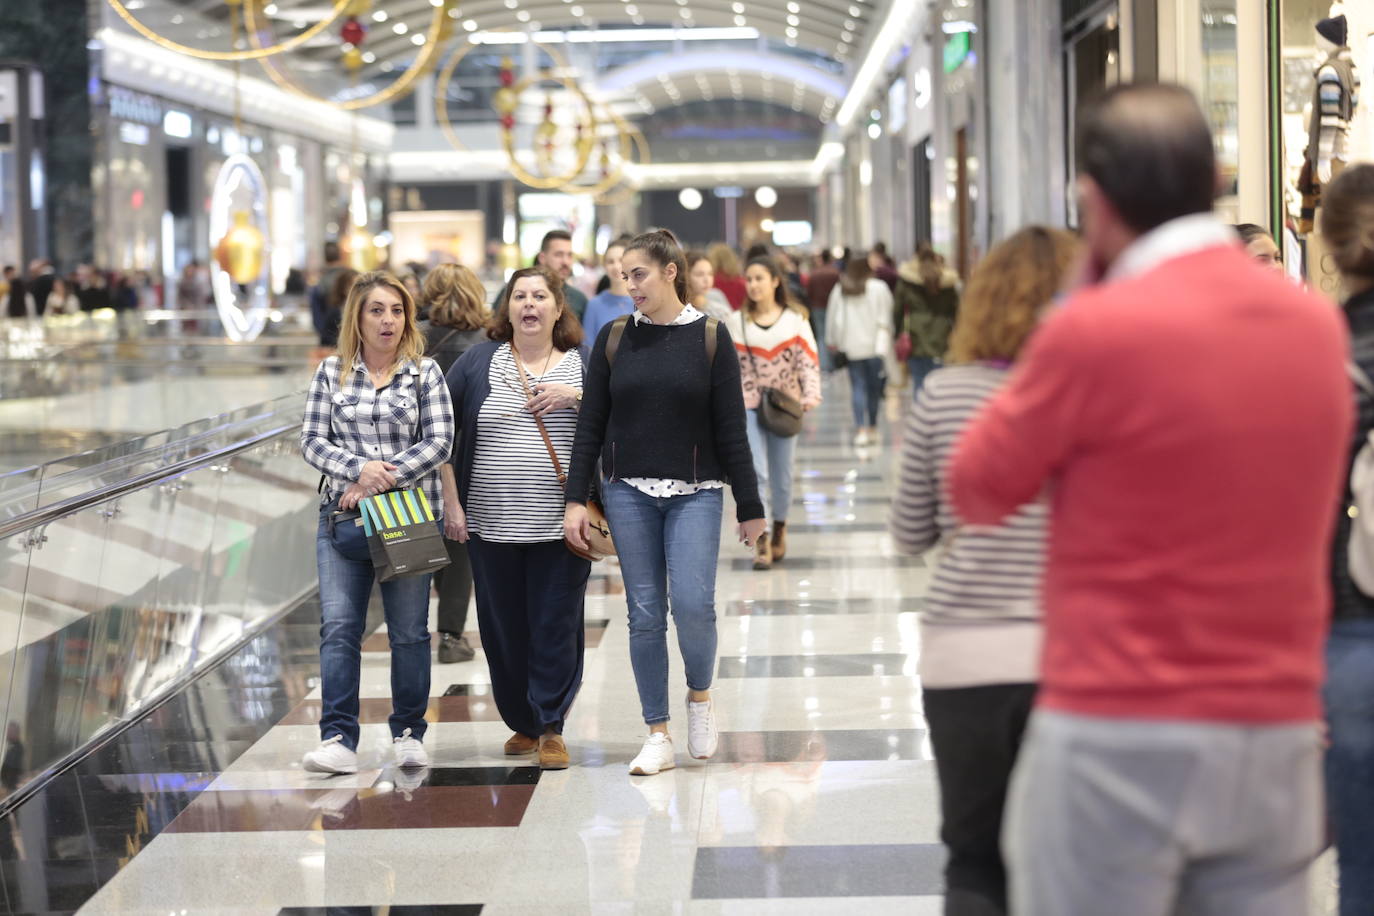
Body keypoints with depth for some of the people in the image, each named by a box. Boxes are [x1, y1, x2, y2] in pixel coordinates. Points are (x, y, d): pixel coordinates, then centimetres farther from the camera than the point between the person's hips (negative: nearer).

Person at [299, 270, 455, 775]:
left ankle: (409, 733, 18)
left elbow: (439, 441, -4)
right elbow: (312, 440, 3)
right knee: (338, 628, -7)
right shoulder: (332, 372, 7)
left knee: (409, 631, 6)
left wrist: (382, 479, -13)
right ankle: (338, 740, -7)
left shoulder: (425, 372, 3)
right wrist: (359, 468, -15)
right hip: (342, 518, 1)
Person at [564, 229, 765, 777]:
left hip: (694, 493, -2)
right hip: (629, 494, 2)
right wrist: (576, 499, -1)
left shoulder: (709, 337, -1)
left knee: (692, 603, -15)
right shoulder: (615, 337, 5)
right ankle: (658, 737, 10)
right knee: (644, 614, 2)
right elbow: (591, 424, 6)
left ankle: (699, 695, 14)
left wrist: (750, 508, 0)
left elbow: (731, 428, -1)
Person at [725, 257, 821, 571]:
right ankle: (761, 542, -13)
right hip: (748, 407, -1)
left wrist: (810, 395, -18)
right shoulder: (735, 322, 3)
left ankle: (780, 527, 34)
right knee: (756, 473, -12)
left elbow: (808, 361, -3)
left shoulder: (795, 320, 2)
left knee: (782, 474, 10)